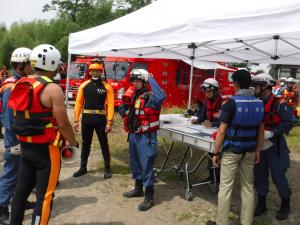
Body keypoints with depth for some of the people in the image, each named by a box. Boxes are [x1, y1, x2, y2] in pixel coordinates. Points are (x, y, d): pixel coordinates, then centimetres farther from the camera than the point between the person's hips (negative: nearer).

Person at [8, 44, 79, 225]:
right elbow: (63, 124, -18)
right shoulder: (52, 89, -17)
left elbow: (19, 115, 13)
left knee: (22, 189, 19)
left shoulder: (20, 85, 5)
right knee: (45, 195, 2)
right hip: (46, 149, -7)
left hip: (25, 147, 8)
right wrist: (74, 143, -2)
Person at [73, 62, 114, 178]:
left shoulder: (107, 86, -3)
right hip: (86, 118, 3)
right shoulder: (84, 85, 4)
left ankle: (107, 168, 19)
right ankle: (83, 167, 25)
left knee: (104, 144, 7)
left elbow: (110, 105, -7)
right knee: (85, 143, 13)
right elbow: (79, 103, 3)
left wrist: (109, 122, -14)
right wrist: (76, 120, -2)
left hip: (100, 118, -2)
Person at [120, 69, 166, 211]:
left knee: (146, 166, -3)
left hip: (146, 136, -8)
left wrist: (151, 79, -24)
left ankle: (149, 198, 7)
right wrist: (126, 99, -3)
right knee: (135, 163, 20)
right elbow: (122, 113, 15)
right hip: (133, 135, 8)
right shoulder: (132, 96, 10)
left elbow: (161, 97, -38)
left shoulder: (150, 96, -14)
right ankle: (138, 189, 38)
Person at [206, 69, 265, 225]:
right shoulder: (259, 103, 2)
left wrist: (216, 153, -6)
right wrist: (257, 151, 17)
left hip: (231, 150, -5)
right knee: (248, 187, 14)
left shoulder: (231, 103, -15)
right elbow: (261, 131, 8)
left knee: (225, 187, 3)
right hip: (249, 151, 6)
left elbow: (222, 132, -15)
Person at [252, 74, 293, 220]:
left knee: (278, 177, 4)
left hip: (274, 147, -6)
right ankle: (261, 204, 29)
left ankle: (285, 205, 25)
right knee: (259, 175, 14)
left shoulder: (279, 103, -13)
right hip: (259, 146, 6)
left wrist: (271, 133, -27)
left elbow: (288, 123, -19)